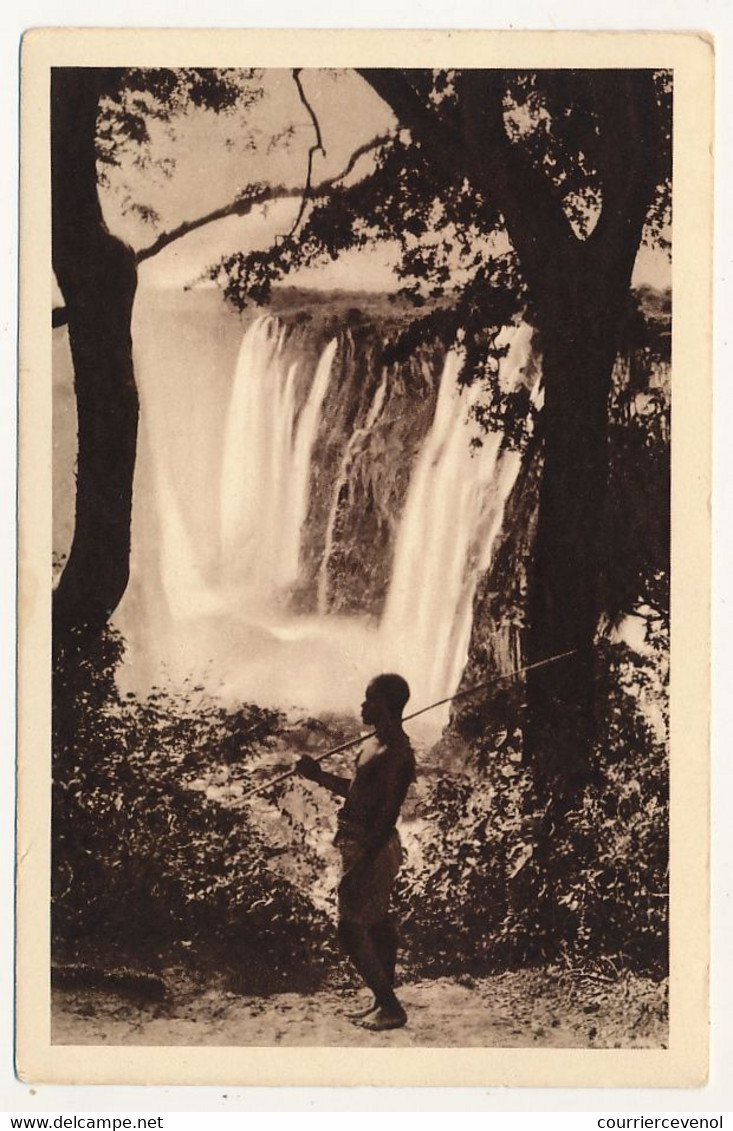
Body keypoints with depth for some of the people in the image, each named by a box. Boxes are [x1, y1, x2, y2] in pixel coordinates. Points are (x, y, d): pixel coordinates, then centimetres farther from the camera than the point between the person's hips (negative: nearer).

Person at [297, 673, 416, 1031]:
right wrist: (319, 776, 14)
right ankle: (384, 1002, 27)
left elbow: (387, 816, -25)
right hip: (362, 844, 10)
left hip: (371, 849, -10)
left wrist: (361, 866, -26)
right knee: (377, 924, 17)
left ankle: (391, 1008, 1)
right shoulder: (377, 743, 10)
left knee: (351, 930, -6)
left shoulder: (395, 755, -22)